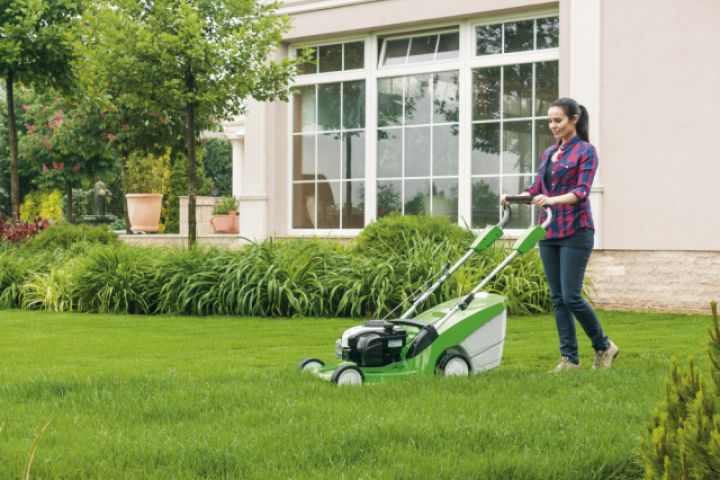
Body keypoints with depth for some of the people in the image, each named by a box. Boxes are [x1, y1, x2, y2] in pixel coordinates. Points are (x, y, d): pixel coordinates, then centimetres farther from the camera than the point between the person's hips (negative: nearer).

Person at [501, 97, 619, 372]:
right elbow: (536, 189, 13)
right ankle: (569, 357, 8)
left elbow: (582, 191, -16)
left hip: (575, 232, -7)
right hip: (549, 232, 7)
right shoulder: (549, 154, 16)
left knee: (571, 296, -10)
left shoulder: (585, 151, -5)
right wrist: (514, 198, -7)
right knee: (558, 298, 4)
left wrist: (553, 200, -33)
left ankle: (603, 346, 9)